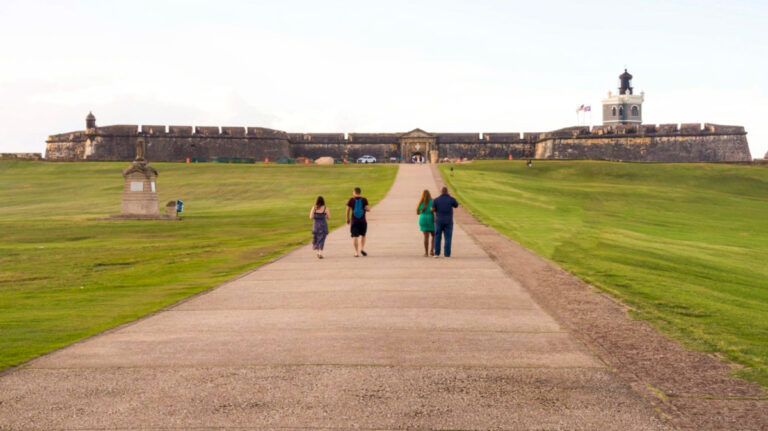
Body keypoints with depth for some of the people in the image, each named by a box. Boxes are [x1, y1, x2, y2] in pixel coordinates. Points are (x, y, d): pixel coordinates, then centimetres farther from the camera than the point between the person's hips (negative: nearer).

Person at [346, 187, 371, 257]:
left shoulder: (351, 200, -2)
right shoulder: (364, 200, -3)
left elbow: (347, 210, -1)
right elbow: (368, 209, -10)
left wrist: (348, 219, 12)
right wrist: (366, 208, 14)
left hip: (354, 221, -1)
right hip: (362, 221, 1)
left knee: (354, 237, 0)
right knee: (363, 235, 20)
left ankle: (356, 252, -6)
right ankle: (362, 248, 5)